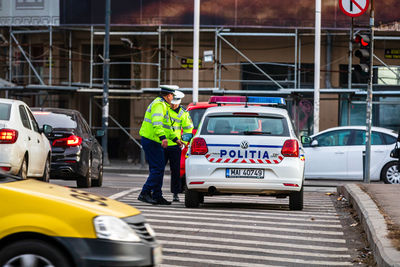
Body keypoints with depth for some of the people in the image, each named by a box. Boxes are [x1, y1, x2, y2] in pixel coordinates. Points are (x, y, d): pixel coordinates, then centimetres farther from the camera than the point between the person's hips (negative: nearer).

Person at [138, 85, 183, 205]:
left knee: (158, 168, 12)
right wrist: (163, 137, -40)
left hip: (154, 142, 11)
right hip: (151, 141, -11)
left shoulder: (163, 105, 23)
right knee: (158, 169, -13)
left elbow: (166, 126, 33)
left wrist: (175, 139, 35)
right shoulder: (159, 105, -12)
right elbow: (157, 122, -29)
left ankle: (157, 196, 15)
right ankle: (144, 194, -14)